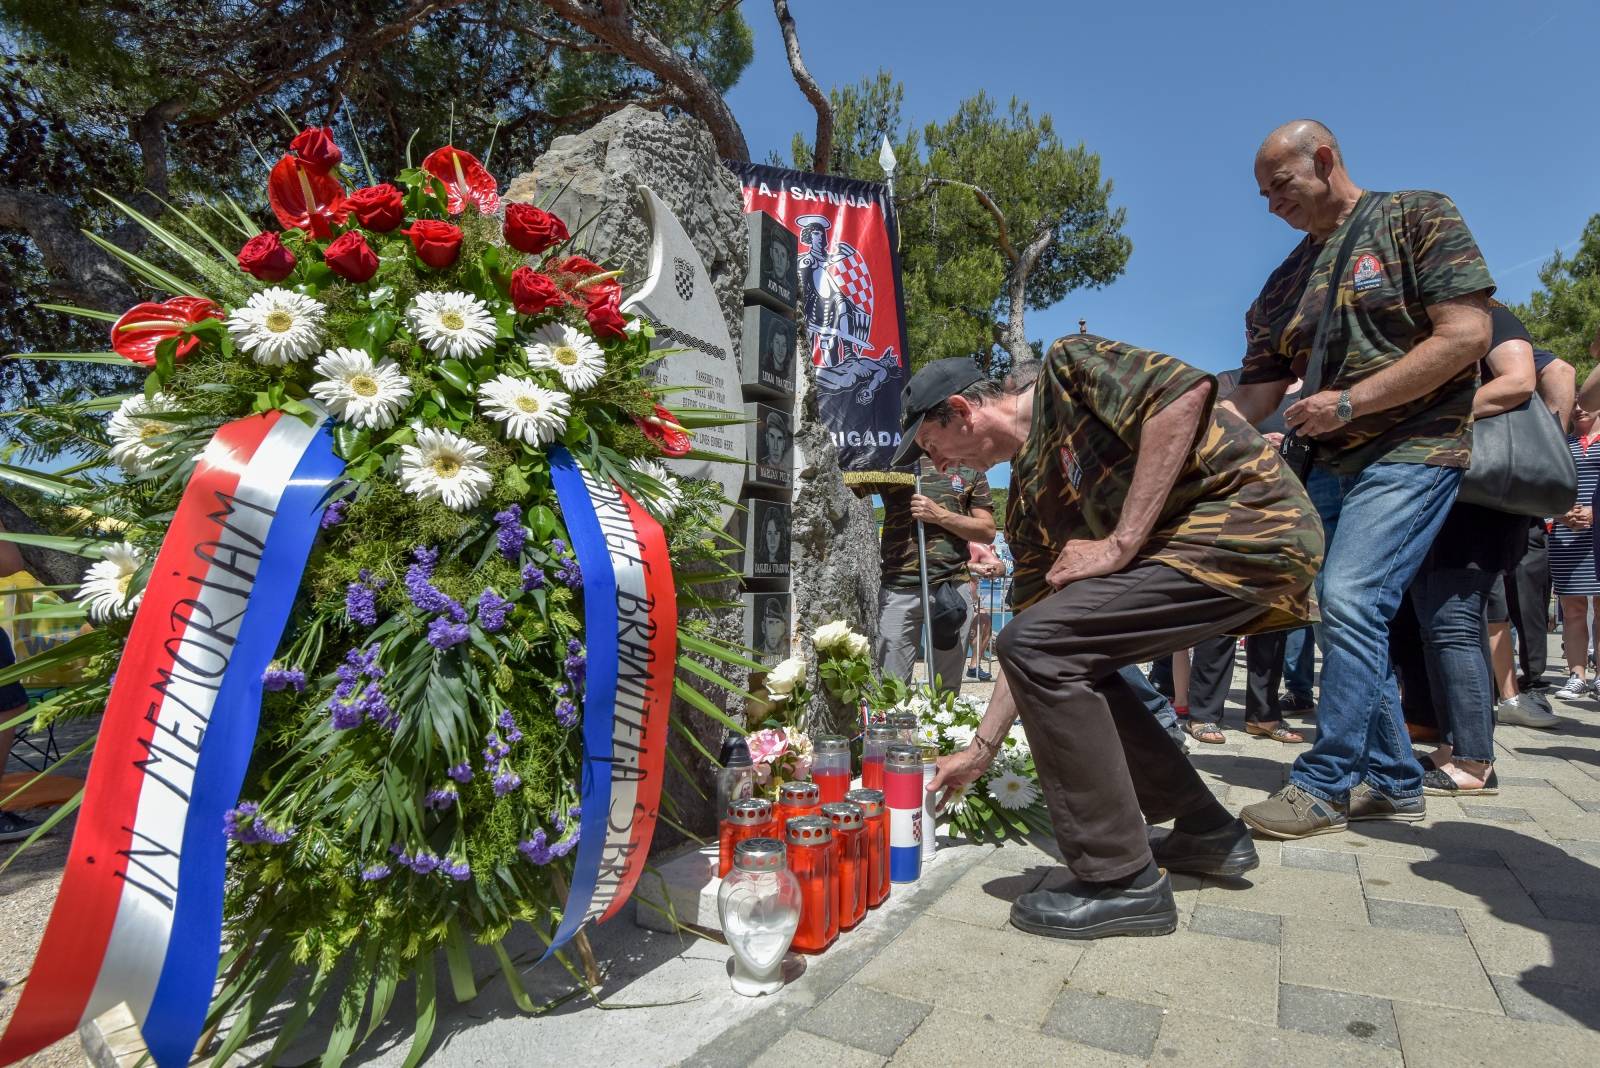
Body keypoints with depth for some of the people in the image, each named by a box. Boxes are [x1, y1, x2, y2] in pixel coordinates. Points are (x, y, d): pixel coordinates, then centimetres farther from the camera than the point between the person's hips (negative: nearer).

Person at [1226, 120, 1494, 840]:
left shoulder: (1418, 218, -2)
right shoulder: (1285, 281, 14)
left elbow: (1467, 335, -12)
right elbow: (1258, 388, 10)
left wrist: (1349, 401, -18)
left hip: (1412, 451, -6)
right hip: (1330, 463, 7)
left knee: (1350, 602, -17)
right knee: (1353, 617, 6)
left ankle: (1325, 785, -7)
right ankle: (1393, 781, 19)